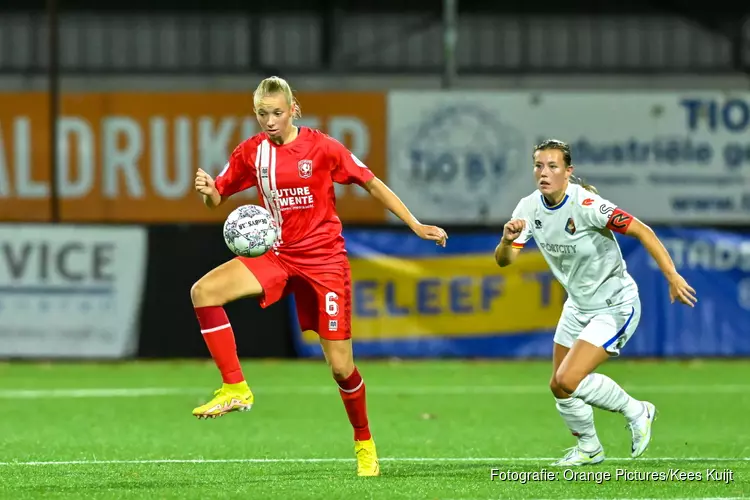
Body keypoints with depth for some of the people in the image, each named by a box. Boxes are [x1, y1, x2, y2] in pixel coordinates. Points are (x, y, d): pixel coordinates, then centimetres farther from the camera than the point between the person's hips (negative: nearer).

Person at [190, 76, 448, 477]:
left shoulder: (321, 147, -9)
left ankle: (364, 442, 22)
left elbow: (373, 184, -1)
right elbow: (217, 197, 11)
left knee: (341, 367, -3)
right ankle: (236, 389, -15)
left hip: (324, 259, -3)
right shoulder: (251, 152, 1)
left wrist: (416, 226, -4)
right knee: (203, 291, -21)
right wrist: (207, 190, -15)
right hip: (278, 255, 4)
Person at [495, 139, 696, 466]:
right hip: (579, 306, 7)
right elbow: (503, 260, -10)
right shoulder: (529, 208, -7)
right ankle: (588, 448, 37)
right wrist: (508, 240, -33)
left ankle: (636, 412, 5)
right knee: (559, 387, 11)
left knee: (569, 380, -18)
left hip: (615, 307, -7)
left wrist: (672, 277, -29)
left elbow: (642, 231, -24)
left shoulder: (586, 205, -26)